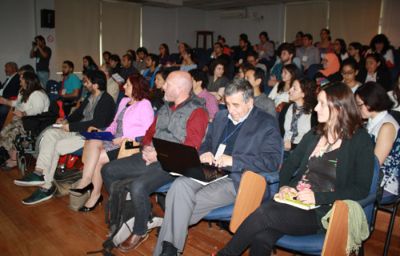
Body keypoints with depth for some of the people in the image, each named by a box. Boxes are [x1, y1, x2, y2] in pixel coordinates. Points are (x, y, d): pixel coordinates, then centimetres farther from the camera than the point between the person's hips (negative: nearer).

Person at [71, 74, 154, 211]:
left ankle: (95, 194, -3)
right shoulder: (124, 101, 20)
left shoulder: (144, 104, -7)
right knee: (93, 142, -22)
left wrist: (125, 139, -19)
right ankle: (86, 181, -25)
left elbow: (147, 131, -15)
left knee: (97, 158, -19)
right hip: (116, 140, 7)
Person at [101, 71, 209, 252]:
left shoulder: (196, 112, -9)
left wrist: (160, 155, -17)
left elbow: (190, 148, -17)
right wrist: (146, 147, -1)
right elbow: (150, 132, 21)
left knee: (138, 186, -31)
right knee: (108, 170, 2)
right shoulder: (166, 108, 16)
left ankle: (140, 231, -4)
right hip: (151, 157, 9)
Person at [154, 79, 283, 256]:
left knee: (195, 200, -26)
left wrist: (233, 160, -19)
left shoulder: (267, 123, -1)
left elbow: (273, 161, -11)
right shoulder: (221, 117, 18)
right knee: (180, 185, -25)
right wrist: (203, 154, 1)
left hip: (236, 180, -5)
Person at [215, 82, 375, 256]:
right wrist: (283, 186, -3)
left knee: (262, 215, -27)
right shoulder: (314, 135, 16)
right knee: (261, 237, -28)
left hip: (322, 212, -4)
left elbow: (361, 189, -7)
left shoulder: (361, 141, 0)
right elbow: (289, 164, 18)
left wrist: (318, 197, -16)